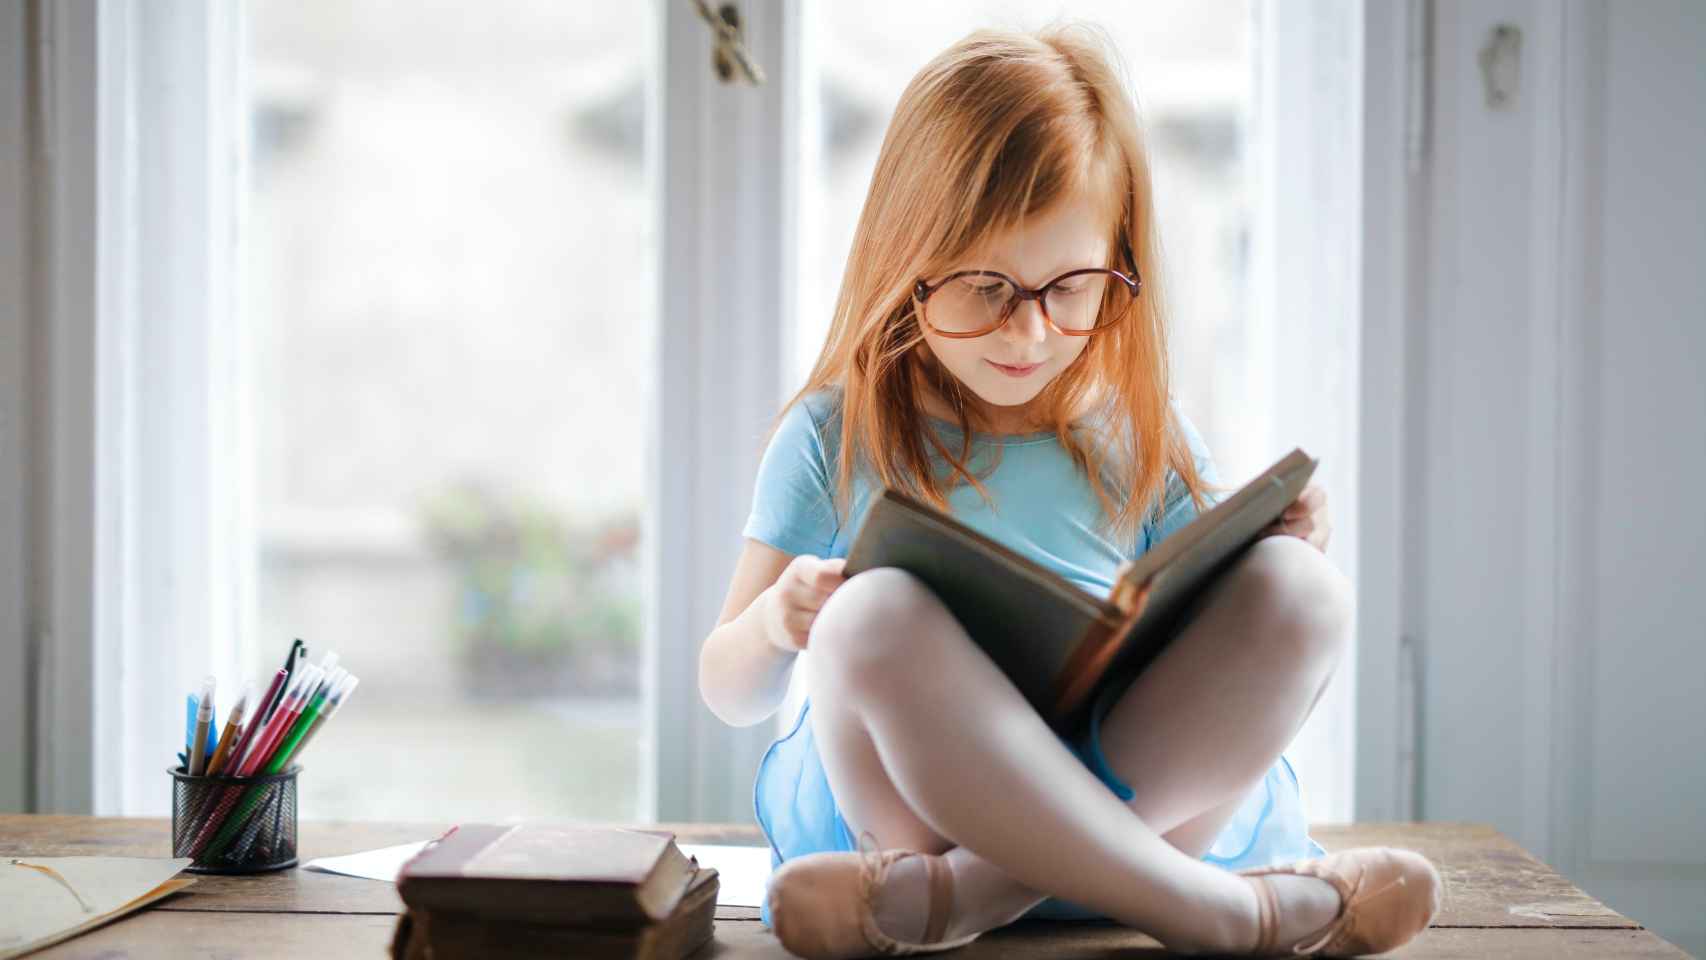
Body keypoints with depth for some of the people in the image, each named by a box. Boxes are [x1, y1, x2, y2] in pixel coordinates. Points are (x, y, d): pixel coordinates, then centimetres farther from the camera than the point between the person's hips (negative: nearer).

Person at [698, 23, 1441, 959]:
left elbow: (1214, 658, 15)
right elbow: (731, 693, 8)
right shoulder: (835, 437, 5)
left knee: (1299, 592, -22)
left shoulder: (1143, 436, 11)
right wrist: (773, 624, -15)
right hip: (905, 798, -2)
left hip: (1146, 795, 3)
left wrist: (1277, 564, -5)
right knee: (874, 616, -33)